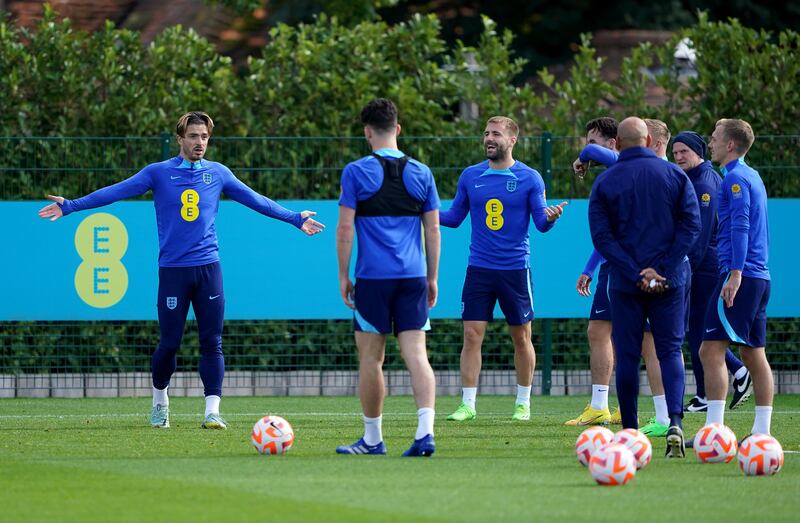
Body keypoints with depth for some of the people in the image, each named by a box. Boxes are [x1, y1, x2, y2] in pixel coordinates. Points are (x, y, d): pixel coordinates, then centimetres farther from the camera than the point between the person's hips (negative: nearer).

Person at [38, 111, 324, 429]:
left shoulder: (218, 174, 8)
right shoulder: (159, 173, 1)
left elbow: (255, 200, 16)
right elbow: (115, 192, -3)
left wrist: (295, 219, 18)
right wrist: (69, 206, -9)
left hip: (208, 266, 2)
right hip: (172, 270, -2)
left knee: (212, 343, -5)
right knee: (169, 343, 1)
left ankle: (212, 411, -5)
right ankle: (159, 400, 25)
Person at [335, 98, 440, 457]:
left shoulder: (356, 172, -3)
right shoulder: (420, 173, 8)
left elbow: (345, 228, -5)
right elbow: (433, 229, 9)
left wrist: (343, 276, 2)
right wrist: (432, 278, 16)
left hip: (373, 278, -3)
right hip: (413, 278, 3)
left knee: (370, 358, 6)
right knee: (416, 354, -1)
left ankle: (372, 439, 13)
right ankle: (425, 431, -17)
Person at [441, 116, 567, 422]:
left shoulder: (529, 178, -2)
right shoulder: (471, 176, 6)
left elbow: (540, 223, -3)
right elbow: (455, 217, 12)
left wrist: (549, 218, -26)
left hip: (516, 268, -2)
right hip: (479, 268, 2)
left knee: (521, 337, 6)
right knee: (472, 335, -5)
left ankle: (523, 404, 17)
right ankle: (467, 405, -1)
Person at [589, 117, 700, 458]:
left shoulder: (604, 183, 0)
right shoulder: (675, 175, 3)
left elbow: (602, 237, -7)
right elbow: (691, 225, -4)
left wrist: (636, 274, -10)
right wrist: (663, 271, -9)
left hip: (625, 284, -1)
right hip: (671, 282, 1)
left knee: (627, 356, 7)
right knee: (670, 351, 4)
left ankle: (630, 433, 9)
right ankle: (675, 423, -16)